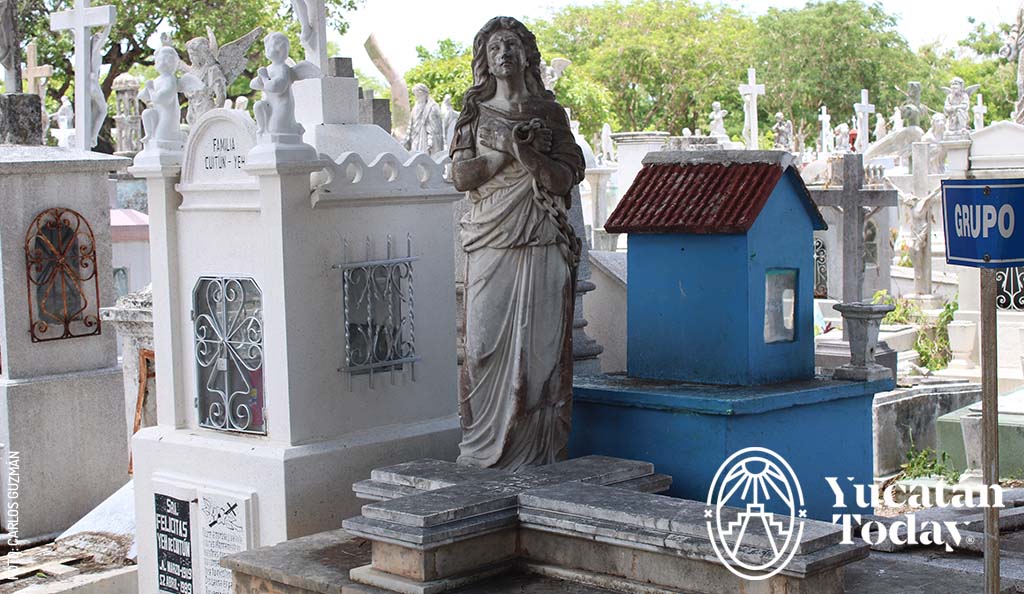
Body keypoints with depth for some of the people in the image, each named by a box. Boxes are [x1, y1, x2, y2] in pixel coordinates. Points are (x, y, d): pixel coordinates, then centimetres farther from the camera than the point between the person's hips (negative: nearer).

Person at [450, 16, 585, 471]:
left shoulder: (549, 113, 9)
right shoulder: (475, 114, 11)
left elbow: (565, 178, 0)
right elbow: (461, 177, 0)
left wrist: (520, 147, -13)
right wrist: (508, 151, -10)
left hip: (542, 246, 0)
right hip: (491, 245, 1)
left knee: (540, 343, -3)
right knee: (486, 342, -3)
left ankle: (536, 449, 2)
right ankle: (485, 446, 5)